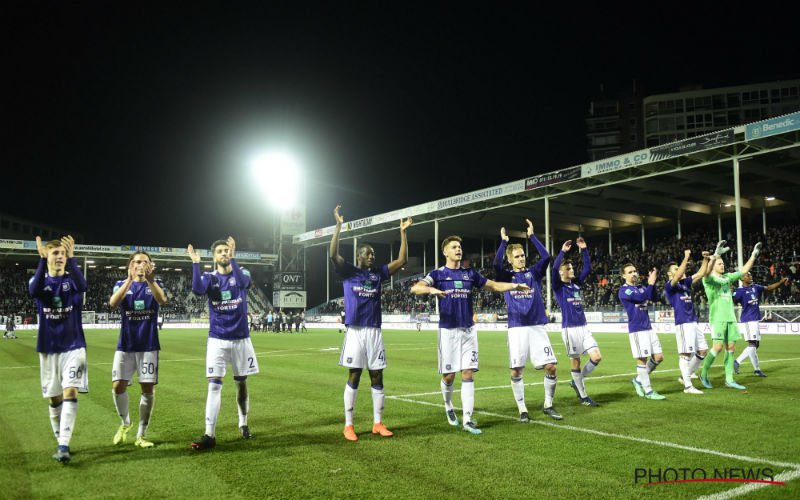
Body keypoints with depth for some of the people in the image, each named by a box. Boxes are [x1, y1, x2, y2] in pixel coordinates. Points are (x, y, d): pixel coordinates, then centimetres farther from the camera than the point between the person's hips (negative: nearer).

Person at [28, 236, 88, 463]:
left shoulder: (72, 280, -1)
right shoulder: (39, 280, 2)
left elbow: (83, 286, -27)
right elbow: (33, 291, -24)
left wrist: (72, 258, -38)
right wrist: (42, 260, -32)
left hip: (73, 347, -2)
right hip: (48, 349, 2)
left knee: (70, 392, -15)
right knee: (55, 398, 9)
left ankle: (64, 446, -15)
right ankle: (61, 442, 23)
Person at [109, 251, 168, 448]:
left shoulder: (155, 284, 2)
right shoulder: (121, 284, 4)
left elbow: (162, 300, -22)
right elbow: (113, 303, -19)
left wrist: (149, 279, -38)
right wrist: (129, 280, -32)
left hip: (148, 346, -1)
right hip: (125, 346, 1)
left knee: (148, 389, -1)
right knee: (118, 386, -4)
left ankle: (141, 435, 11)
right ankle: (125, 423, 24)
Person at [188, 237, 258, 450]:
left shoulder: (242, 273, 1)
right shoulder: (209, 277, 1)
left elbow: (242, 282, -25)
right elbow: (197, 290, -22)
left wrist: (233, 258, -29)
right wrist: (195, 263, -23)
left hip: (240, 339, 1)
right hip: (217, 340, -1)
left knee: (241, 384, 13)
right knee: (214, 385, -9)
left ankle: (243, 423, 31)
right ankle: (209, 435, -8)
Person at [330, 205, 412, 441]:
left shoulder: (378, 273, 12)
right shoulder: (348, 272, 1)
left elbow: (402, 260, 8)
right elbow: (333, 254, -15)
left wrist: (403, 232, 5)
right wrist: (339, 225, -21)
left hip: (375, 331, 4)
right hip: (355, 331, -4)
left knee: (377, 377, 6)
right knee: (354, 377, 0)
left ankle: (378, 423, 17)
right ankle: (348, 425, 10)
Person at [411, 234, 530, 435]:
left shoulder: (470, 273, 10)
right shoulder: (438, 274, -3)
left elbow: (494, 286, 16)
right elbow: (415, 288, -18)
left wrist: (515, 286, -1)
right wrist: (432, 290, -39)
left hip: (469, 330, 3)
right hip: (448, 330, -3)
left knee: (468, 374, -1)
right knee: (449, 375, 2)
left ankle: (467, 419, 3)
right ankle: (449, 407, 31)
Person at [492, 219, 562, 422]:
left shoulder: (534, 273, 11)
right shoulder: (506, 276, 6)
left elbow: (546, 256, -5)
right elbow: (496, 264, -14)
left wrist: (532, 236, -2)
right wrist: (503, 242, -7)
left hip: (537, 327, 2)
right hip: (517, 328, -1)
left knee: (551, 367, -3)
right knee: (516, 371, -2)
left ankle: (548, 405, 16)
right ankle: (522, 409, 14)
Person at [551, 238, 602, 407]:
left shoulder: (577, 283, 13)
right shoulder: (558, 286, -4)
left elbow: (587, 268, 11)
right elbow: (554, 269, -21)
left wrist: (584, 249, 3)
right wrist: (562, 251, -21)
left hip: (583, 327, 6)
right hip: (569, 328, -6)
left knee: (597, 357, -1)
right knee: (576, 361, 1)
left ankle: (576, 382, 20)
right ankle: (583, 396, 13)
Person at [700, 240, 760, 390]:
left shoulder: (727, 277, 17)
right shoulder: (709, 279, -4)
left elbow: (743, 271, 25)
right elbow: (706, 271, -27)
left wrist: (753, 255, 19)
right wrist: (716, 255, -39)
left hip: (730, 317, 7)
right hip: (717, 318, -7)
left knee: (731, 347, 4)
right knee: (718, 347, -13)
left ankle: (729, 379, 9)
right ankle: (704, 374, 3)